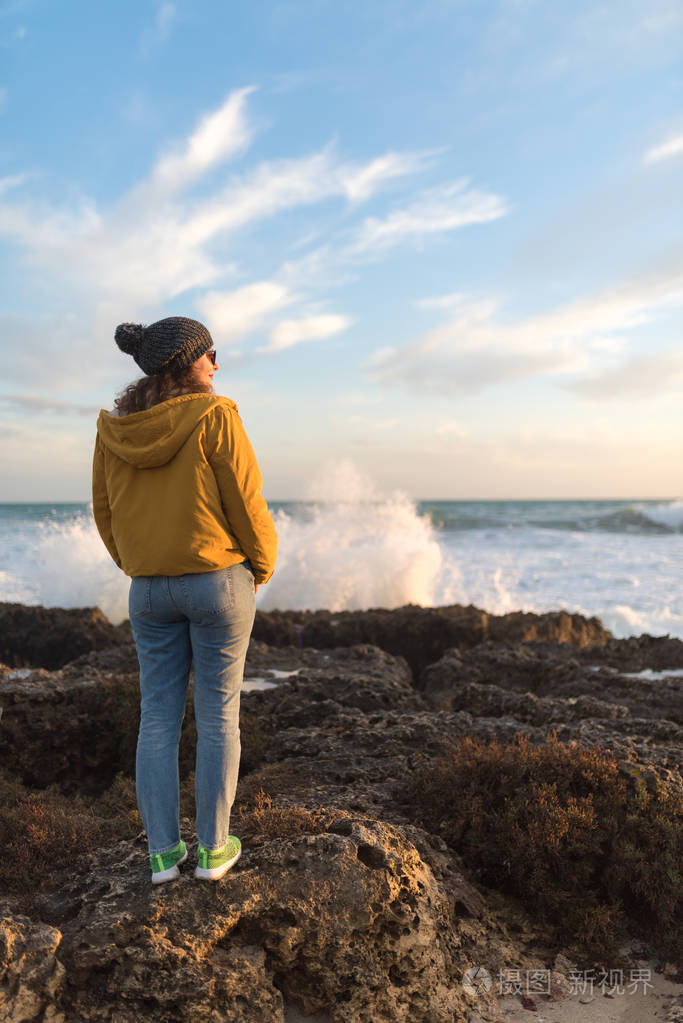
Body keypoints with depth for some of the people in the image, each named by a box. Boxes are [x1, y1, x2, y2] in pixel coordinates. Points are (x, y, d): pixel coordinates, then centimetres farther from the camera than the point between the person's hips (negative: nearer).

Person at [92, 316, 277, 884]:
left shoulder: (113, 428, 0)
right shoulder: (214, 417, -15)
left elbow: (107, 512, 7)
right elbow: (247, 504, -12)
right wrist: (261, 567, 4)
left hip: (149, 589, 4)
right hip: (218, 581, -4)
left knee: (158, 717, 12)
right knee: (219, 715, 8)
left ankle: (163, 851, 18)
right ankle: (214, 848, 17)